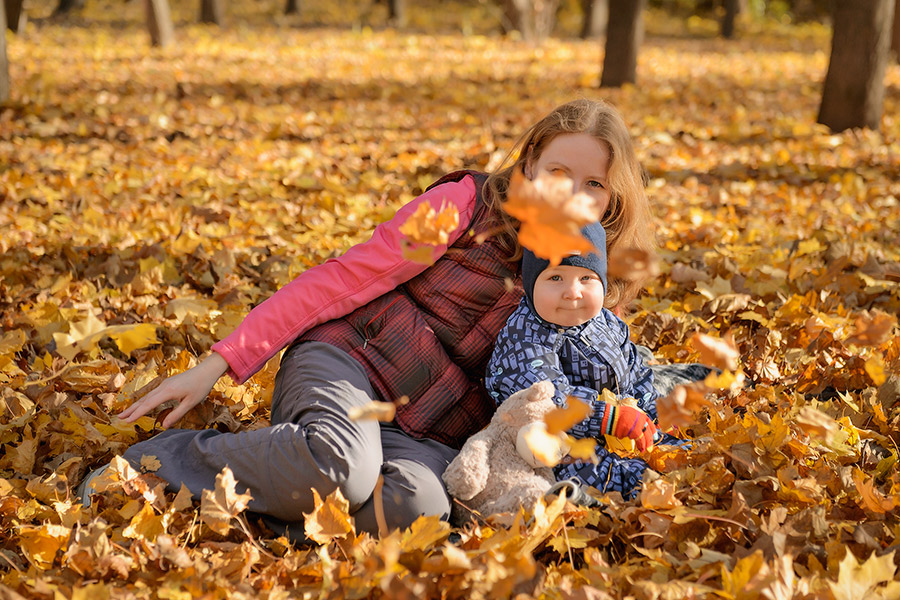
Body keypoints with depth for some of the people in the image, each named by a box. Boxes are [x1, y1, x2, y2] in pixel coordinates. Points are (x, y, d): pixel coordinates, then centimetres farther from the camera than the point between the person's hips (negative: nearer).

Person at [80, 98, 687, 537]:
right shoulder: (470, 205, -2)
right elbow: (344, 278, -5)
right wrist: (222, 362, -11)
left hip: (426, 434, 3)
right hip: (350, 359, -3)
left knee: (418, 504, -36)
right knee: (342, 466, -39)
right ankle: (167, 458, -15)